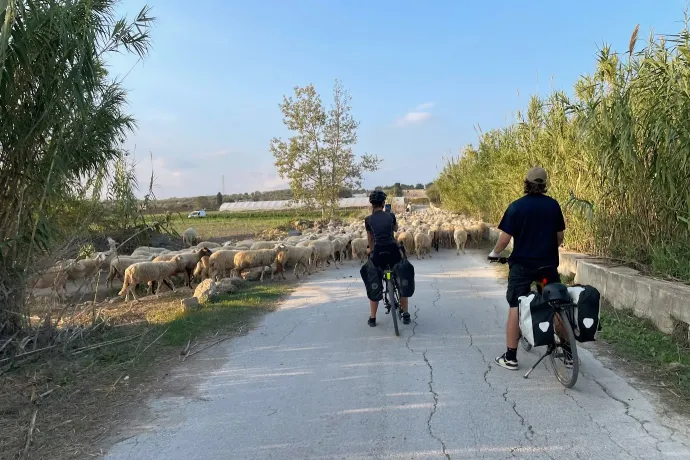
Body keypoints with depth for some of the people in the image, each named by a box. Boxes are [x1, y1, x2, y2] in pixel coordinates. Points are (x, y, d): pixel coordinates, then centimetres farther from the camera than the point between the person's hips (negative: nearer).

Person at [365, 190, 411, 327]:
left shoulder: (368, 219, 3)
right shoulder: (391, 215, 4)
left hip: (378, 253, 0)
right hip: (393, 251, 1)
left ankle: (372, 318, 16)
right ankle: (405, 315, 22)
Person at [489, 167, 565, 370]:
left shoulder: (516, 206, -10)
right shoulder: (553, 205, 2)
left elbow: (505, 238, -11)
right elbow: (560, 237, 8)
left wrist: (494, 253, 8)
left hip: (522, 264, -3)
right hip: (548, 263, 3)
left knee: (515, 308, 1)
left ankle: (510, 357, 3)